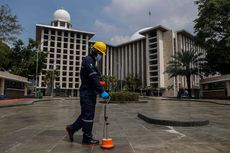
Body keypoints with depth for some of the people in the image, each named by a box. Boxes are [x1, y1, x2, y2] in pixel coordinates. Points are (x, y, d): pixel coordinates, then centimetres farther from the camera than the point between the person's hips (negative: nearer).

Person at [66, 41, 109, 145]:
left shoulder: (91, 61, 21)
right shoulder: (88, 60, -12)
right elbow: (94, 78, -24)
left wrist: (100, 91, 15)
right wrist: (102, 91, -29)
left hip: (90, 92, 10)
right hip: (87, 92, -10)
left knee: (86, 114, 16)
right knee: (88, 115, -2)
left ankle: (72, 128, 26)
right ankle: (87, 138, 9)